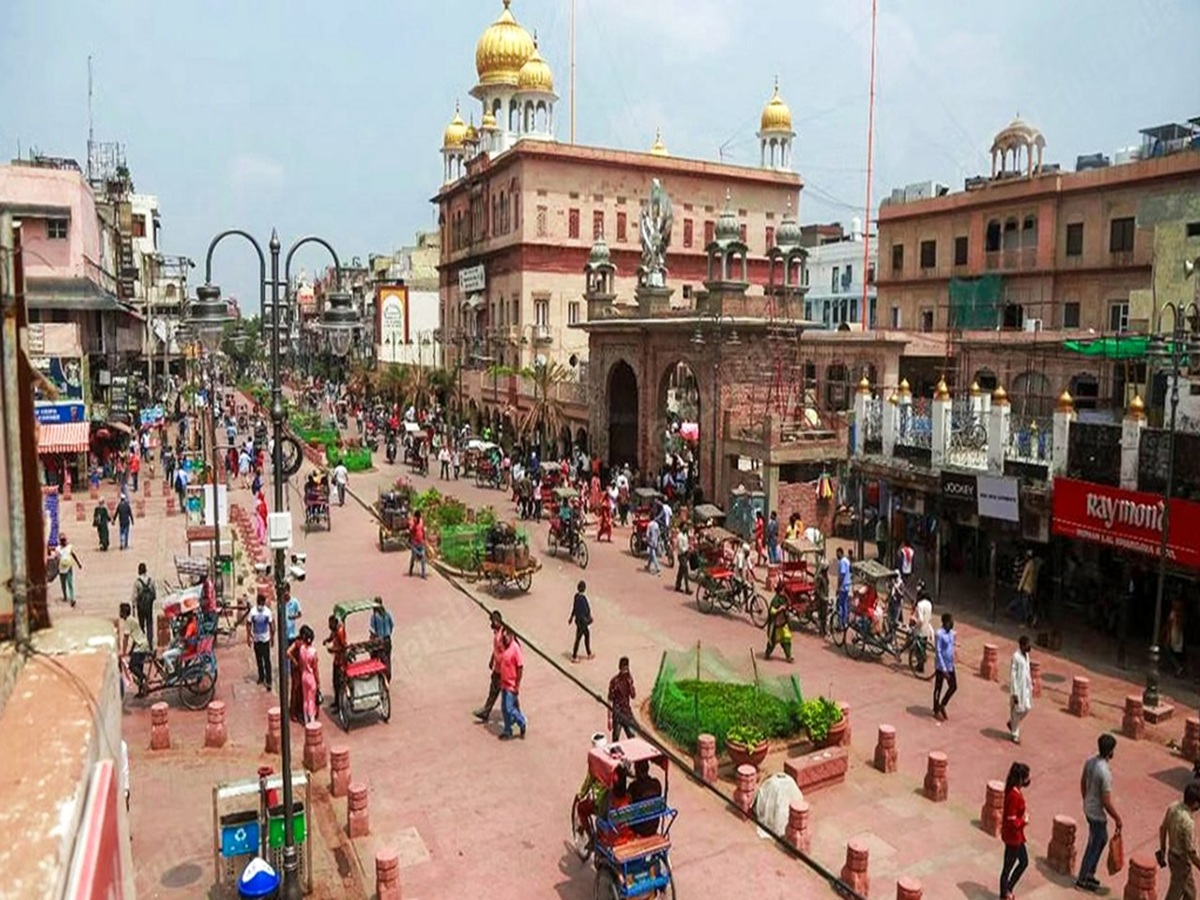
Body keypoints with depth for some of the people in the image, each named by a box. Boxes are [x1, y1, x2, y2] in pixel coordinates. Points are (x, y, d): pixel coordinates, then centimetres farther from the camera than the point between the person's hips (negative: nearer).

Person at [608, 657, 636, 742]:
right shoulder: (614, 681, -16)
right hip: (617, 714, -5)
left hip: (628, 713, 5)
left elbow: (633, 696, -1)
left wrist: (630, 683, -15)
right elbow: (610, 701, -13)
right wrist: (609, 719, -14)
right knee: (616, 739, 4)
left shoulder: (629, 679, 0)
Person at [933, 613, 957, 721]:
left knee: (954, 686, 13)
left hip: (950, 665, 8)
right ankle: (936, 711, 21)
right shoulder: (939, 634, -22)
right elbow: (938, 652, -22)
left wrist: (951, 664, 18)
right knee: (938, 688, 7)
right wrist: (944, 669, -23)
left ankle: (942, 705, 32)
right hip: (941, 666, -8)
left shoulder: (951, 633, 3)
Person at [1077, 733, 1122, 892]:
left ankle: (1090, 872, 38)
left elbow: (1082, 783, 10)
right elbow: (1107, 802, -25)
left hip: (1088, 809, 8)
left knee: (1102, 839, 26)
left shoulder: (1090, 762, -5)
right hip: (1098, 814, -8)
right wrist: (1117, 819, -10)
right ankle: (1082, 880, 23)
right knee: (1094, 847, 9)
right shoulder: (1105, 772, -31)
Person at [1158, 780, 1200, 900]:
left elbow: (1163, 829, 5)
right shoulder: (1188, 823, -35)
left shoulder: (1173, 807, -10)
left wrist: (1163, 850, 18)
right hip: (1182, 861, -8)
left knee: (1190, 890, 27)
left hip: (1172, 855, 8)